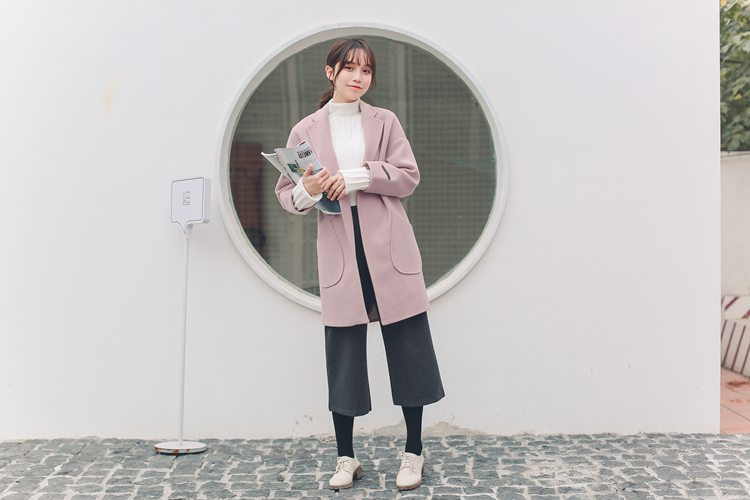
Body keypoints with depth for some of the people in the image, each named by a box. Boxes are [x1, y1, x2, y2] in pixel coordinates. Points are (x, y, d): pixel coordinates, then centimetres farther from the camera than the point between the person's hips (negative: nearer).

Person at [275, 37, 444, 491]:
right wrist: (306, 192, -14)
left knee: (409, 348, 2)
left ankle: (414, 453, 16)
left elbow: (409, 177, 0)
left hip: (390, 249, 0)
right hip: (339, 254, 0)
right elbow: (285, 193, 9)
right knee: (343, 354, 2)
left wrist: (358, 176, -13)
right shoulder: (306, 131, 9)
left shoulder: (385, 122, 9)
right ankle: (346, 458, 16)